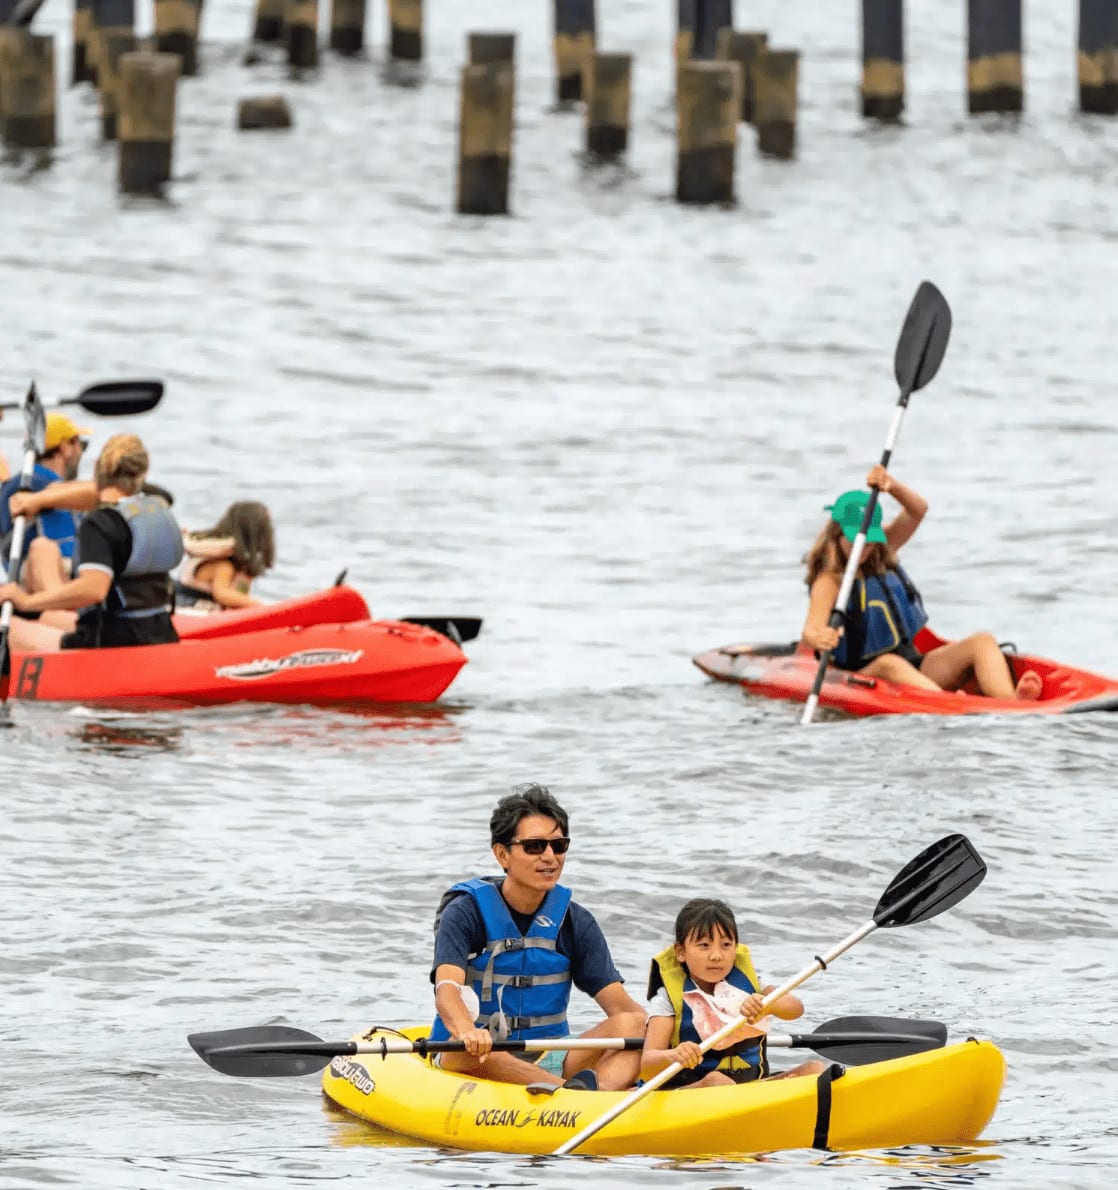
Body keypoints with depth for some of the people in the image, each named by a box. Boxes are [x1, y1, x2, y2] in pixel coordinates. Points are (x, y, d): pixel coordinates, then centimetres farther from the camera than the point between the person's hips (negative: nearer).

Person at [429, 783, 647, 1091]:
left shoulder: (575, 923, 7)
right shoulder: (467, 913, -5)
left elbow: (619, 1003, -1)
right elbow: (447, 988, -22)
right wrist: (468, 1032, -47)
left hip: (549, 1065, 4)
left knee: (632, 1026, -21)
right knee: (466, 1048, -38)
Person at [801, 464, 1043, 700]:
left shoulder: (883, 555, 11)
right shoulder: (830, 581, -7)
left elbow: (917, 510, -2)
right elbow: (810, 630, -24)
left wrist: (892, 487, -25)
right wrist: (817, 639, -50)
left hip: (913, 665, 7)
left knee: (982, 642, -14)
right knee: (888, 665, -41)